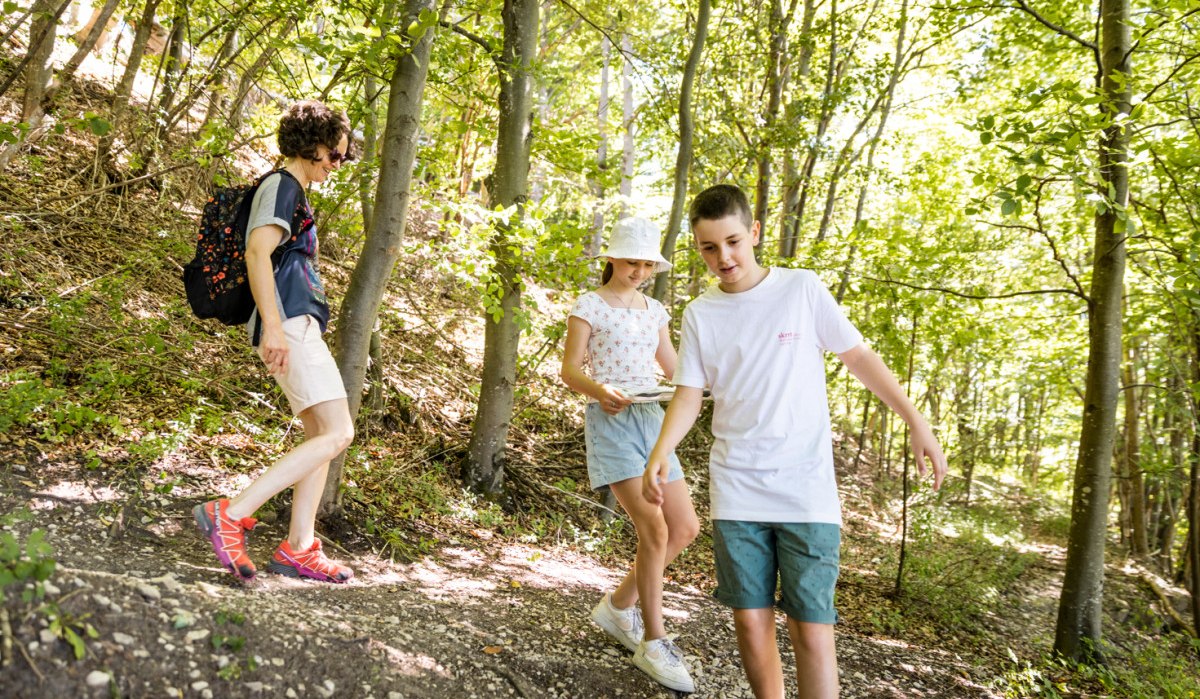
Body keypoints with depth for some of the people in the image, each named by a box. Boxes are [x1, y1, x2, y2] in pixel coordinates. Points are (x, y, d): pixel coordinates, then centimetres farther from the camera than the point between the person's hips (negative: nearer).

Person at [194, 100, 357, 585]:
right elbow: (257, 253, -19)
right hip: (289, 324, -11)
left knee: (321, 434, 10)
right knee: (337, 434, -15)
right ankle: (231, 514, -18)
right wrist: (273, 326, -27)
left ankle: (297, 548, 11)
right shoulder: (281, 186, -6)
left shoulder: (294, 193, 25)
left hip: (299, 325, 11)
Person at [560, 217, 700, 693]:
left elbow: (673, 370, 17)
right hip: (611, 420, -7)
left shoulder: (654, 310, 15)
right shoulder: (589, 305, -1)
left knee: (686, 528, 4)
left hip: (651, 419, 7)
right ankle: (653, 644, -1)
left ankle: (617, 606, 23)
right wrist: (599, 390, -26)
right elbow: (569, 369, -6)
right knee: (655, 529, -16)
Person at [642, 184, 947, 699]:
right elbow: (689, 394, 4)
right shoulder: (699, 315, 4)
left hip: (806, 488, -2)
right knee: (751, 619, 5)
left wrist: (916, 422, 0)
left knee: (811, 627, -6)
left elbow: (858, 356, 3)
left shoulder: (803, 289, -2)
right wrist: (659, 454, -12)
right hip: (736, 489, 3)